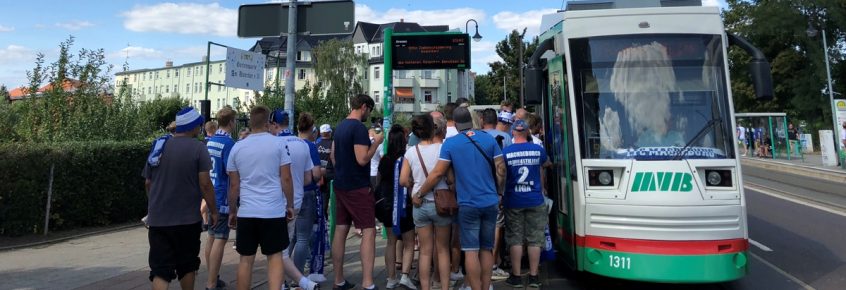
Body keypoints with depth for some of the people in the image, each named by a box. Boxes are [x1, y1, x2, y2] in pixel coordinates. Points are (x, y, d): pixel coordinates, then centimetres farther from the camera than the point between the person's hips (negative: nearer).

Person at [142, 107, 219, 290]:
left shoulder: (158, 146, 8)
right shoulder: (198, 148, -8)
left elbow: (148, 182, 14)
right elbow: (205, 184, -13)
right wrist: (213, 211, -3)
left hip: (157, 219, 4)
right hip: (187, 219, -4)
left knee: (160, 269, 2)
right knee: (187, 265, 14)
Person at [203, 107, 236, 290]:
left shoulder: (209, 141, 9)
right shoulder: (228, 143, -15)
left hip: (211, 196, 8)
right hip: (223, 197, -8)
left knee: (212, 237, 14)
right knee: (220, 240, -4)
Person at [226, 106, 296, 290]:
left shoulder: (237, 147, 5)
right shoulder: (278, 143, -4)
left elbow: (234, 185, 7)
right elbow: (286, 179, -5)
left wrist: (232, 211, 17)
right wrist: (290, 205, 5)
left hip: (246, 212, 2)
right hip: (274, 211, -2)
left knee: (246, 259, 11)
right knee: (275, 256, 8)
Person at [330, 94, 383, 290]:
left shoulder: (339, 126, 12)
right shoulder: (359, 128, -15)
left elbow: (333, 155, 19)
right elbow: (362, 159, -22)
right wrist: (376, 142, -9)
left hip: (340, 185, 9)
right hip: (357, 187, -9)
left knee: (340, 231, 10)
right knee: (369, 231, -5)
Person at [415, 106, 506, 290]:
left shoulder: (450, 143, -6)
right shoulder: (489, 139, 2)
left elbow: (437, 173, -8)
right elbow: (501, 169, 2)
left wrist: (419, 193, 3)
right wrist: (499, 193, 15)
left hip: (468, 204, -3)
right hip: (490, 202, 4)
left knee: (471, 251, 3)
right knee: (487, 249, 14)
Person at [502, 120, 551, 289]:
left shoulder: (505, 152, -8)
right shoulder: (538, 150, -1)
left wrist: (502, 195, 20)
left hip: (513, 201, -1)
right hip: (535, 200, 1)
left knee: (515, 239, 7)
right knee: (535, 239, 8)